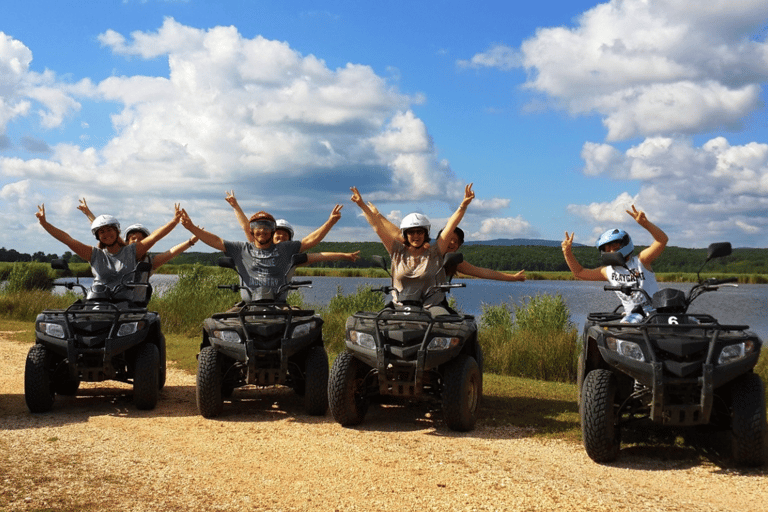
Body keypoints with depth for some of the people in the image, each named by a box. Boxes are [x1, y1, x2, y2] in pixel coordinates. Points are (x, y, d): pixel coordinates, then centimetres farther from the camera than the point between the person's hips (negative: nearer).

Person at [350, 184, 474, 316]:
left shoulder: (434, 253, 6)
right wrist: (362, 205, 2)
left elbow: (450, 227, -1)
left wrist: (463, 206, -11)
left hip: (431, 307, -1)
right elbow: (378, 226, 7)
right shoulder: (398, 253, 10)